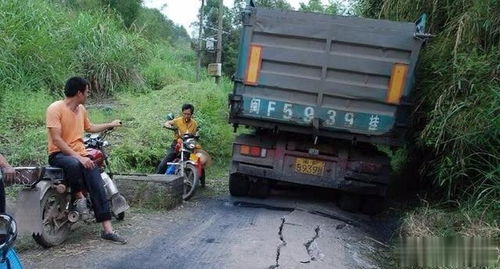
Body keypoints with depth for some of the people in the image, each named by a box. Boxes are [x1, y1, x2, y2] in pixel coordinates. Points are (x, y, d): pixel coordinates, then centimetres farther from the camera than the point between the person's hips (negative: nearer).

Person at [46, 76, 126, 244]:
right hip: (59, 154, -6)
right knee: (74, 165, -42)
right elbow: (56, 139, -19)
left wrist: (110, 125, 37)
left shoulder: (81, 109, 13)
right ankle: (78, 195, -11)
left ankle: (107, 230, -17)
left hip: (80, 154, 6)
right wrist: (78, 157, -25)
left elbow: (90, 128, 33)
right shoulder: (55, 108, -11)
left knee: (98, 186, -16)